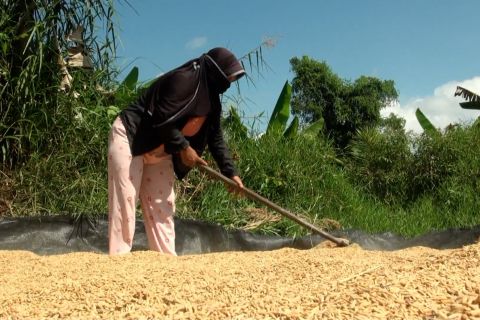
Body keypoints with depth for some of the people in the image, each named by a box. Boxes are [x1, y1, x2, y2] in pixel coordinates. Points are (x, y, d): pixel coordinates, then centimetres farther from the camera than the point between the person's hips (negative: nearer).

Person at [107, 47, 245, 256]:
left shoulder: (211, 97, 6)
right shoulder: (184, 79, -22)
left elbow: (215, 137, 7)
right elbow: (162, 119, -28)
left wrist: (230, 172, 0)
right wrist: (184, 147, -19)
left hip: (160, 151, 9)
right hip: (130, 137, -9)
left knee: (162, 207, 6)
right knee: (124, 202, -9)